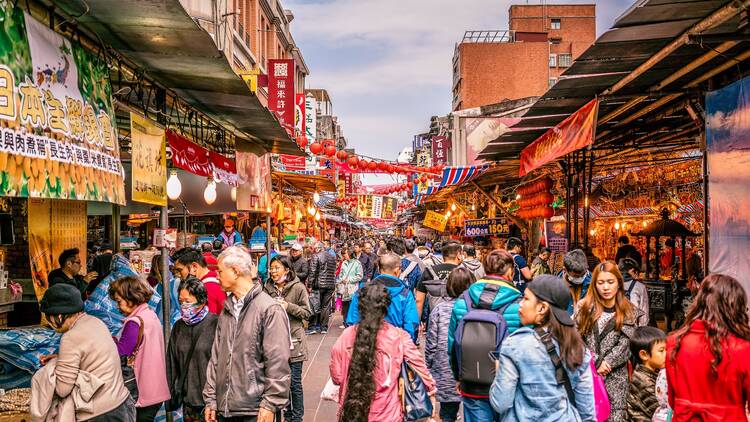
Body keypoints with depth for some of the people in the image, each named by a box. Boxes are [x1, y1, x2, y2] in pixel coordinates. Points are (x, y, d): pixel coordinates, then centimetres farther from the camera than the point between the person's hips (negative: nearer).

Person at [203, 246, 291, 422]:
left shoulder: (270, 310, -12)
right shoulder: (227, 310, 10)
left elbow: (278, 363, -14)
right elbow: (216, 357, 11)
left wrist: (270, 405, -15)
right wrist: (210, 399, 8)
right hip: (224, 408, 6)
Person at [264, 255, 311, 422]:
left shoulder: (298, 287, -8)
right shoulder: (268, 288, 4)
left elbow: (307, 313, -7)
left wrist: (288, 306, -17)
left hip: (293, 340, -4)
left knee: (294, 382, 2)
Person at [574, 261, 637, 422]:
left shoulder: (628, 311, 5)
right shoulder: (583, 307, 3)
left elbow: (625, 344, -4)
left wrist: (606, 363, -14)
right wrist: (595, 364, -11)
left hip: (615, 376, 0)